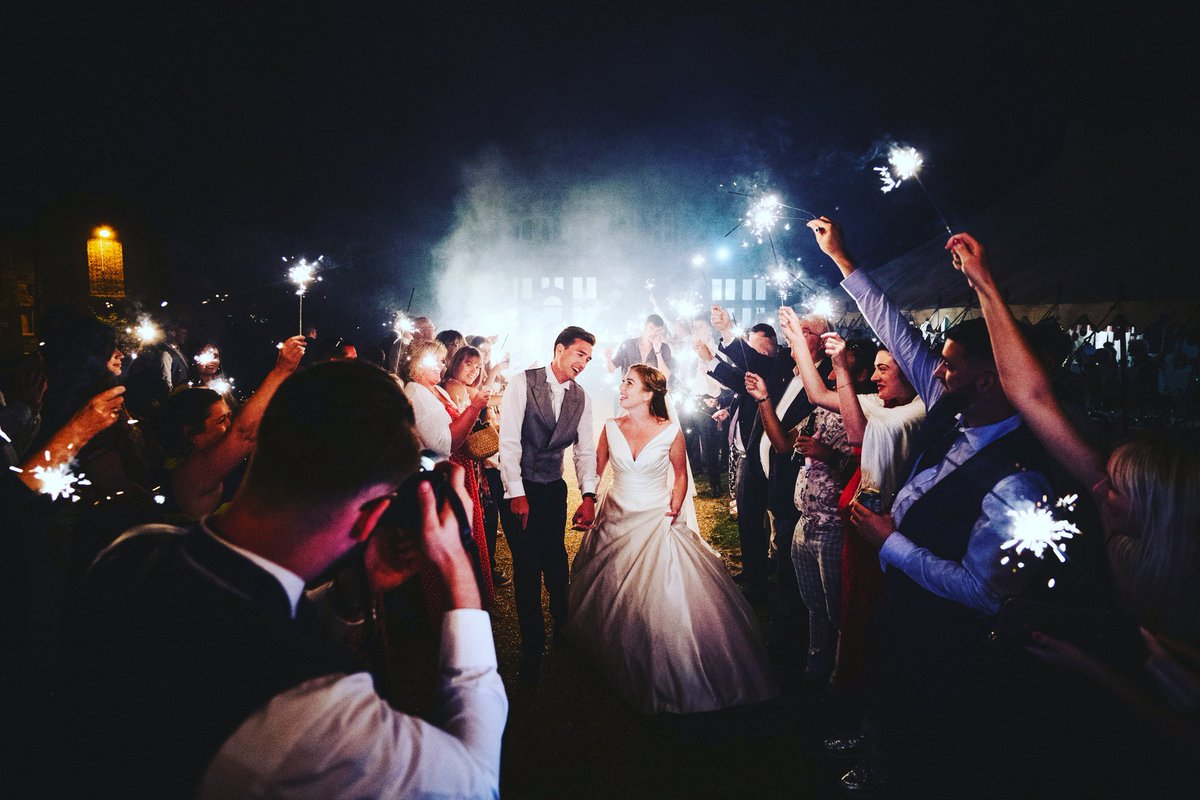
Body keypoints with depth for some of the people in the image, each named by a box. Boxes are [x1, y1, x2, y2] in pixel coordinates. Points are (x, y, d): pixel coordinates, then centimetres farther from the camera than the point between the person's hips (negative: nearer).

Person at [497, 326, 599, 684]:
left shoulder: (581, 398, 4)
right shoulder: (522, 383, -10)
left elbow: (585, 449, 5)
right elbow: (509, 440, -14)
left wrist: (589, 496, -5)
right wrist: (517, 494, -17)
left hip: (554, 489, 4)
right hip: (519, 489, -4)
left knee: (556, 561, 9)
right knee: (527, 566, -1)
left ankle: (563, 628, 33)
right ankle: (532, 649, 14)